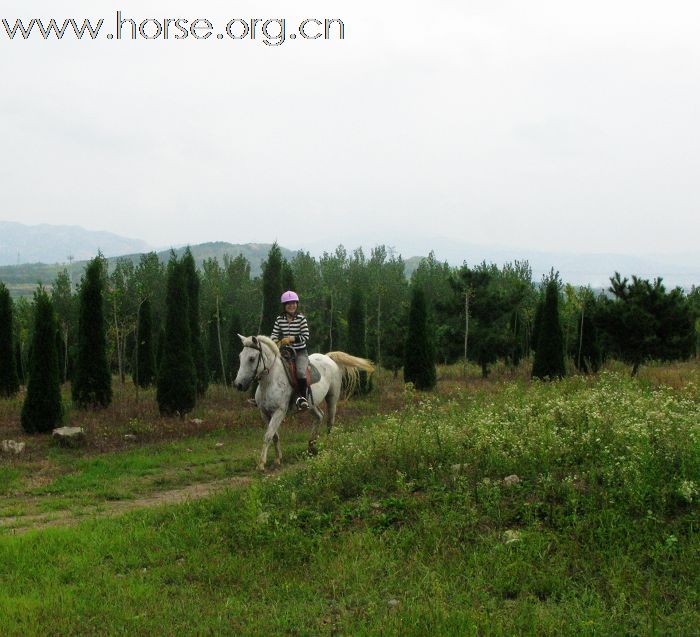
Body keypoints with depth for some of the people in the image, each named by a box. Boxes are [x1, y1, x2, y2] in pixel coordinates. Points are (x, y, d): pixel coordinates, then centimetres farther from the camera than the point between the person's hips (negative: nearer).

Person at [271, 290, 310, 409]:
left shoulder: (301, 319, -5)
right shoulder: (279, 319, 5)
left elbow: (306, 337, -9)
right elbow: (274, 335, 6)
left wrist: (291, 339, -19)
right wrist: (277, 343, -15)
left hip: (300, 352, -4)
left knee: (301, 372, -30)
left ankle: (302, 397, -18)